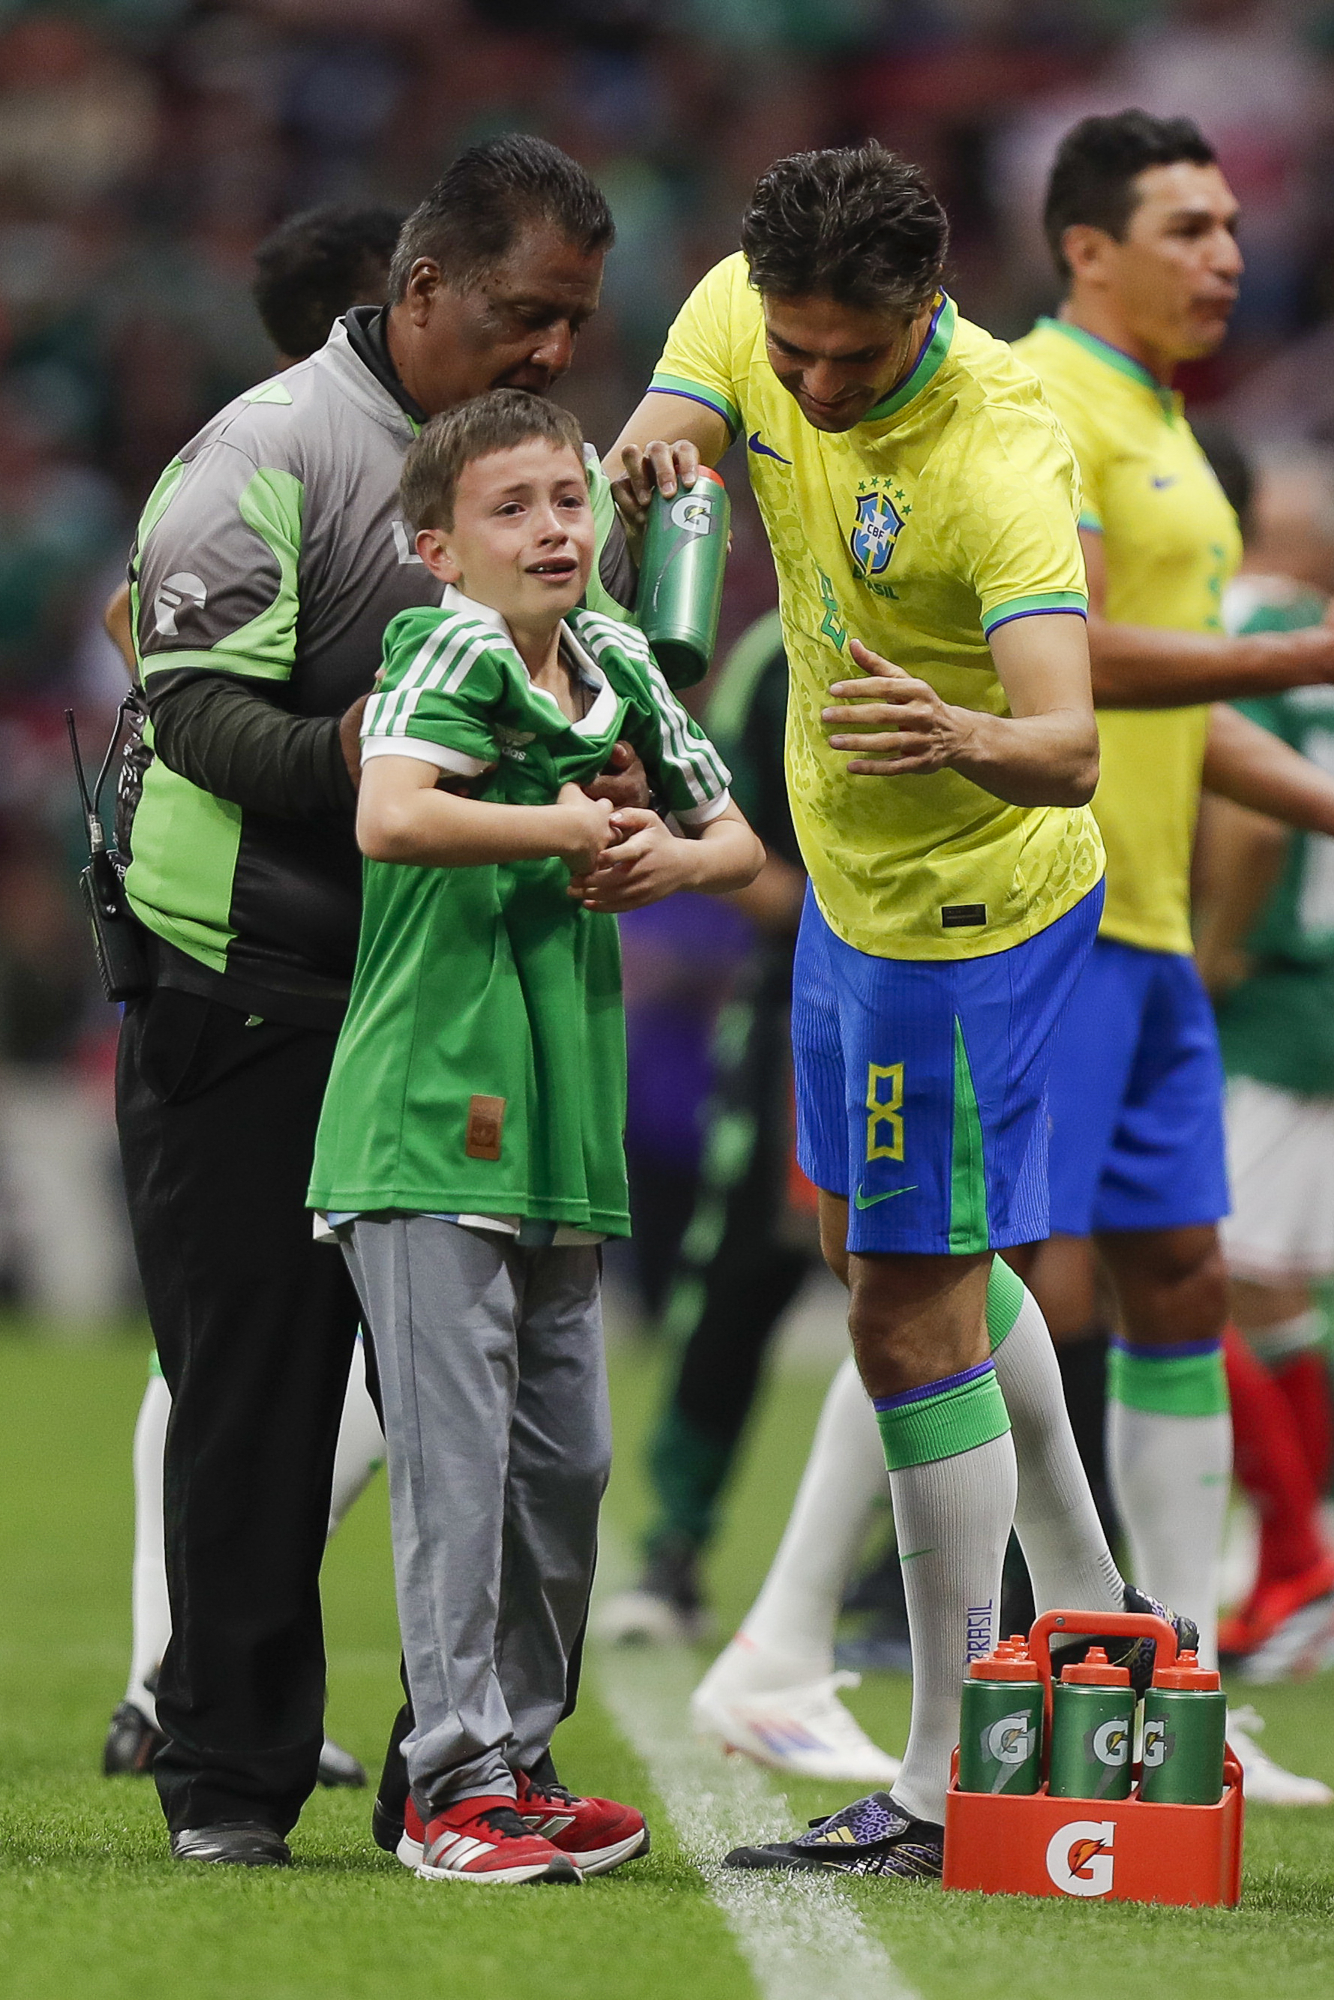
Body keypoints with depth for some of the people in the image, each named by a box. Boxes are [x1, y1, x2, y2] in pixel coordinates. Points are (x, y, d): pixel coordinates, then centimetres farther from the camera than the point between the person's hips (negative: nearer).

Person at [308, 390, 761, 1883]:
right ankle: (458, 1784, -2)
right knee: (457, 1454, -7)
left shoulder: (618, 668, 12)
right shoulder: (447, 655, -11)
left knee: (566, 1460, 12)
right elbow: (390, 816, -30)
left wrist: (676, 858, 1)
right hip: (426, 1126, -8)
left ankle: (520, 1758, 22)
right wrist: (568, 828, -17)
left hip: (563, 1132, 8)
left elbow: (741, 838, 24)